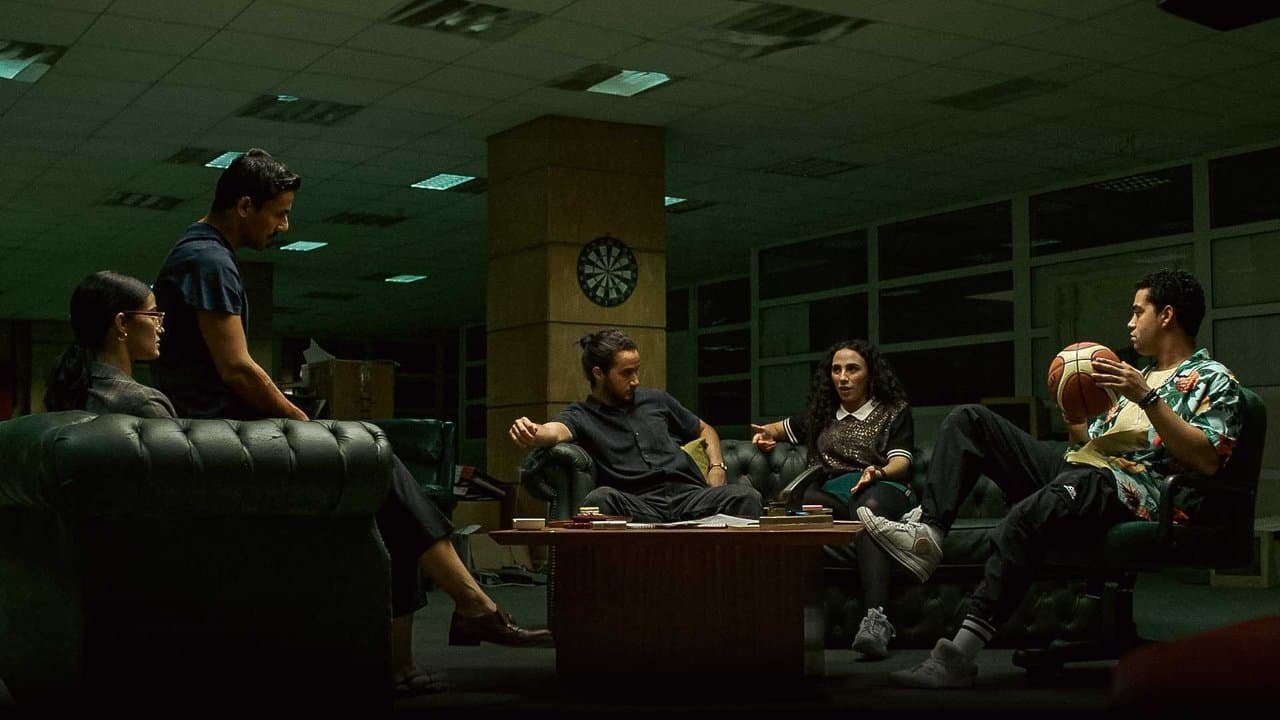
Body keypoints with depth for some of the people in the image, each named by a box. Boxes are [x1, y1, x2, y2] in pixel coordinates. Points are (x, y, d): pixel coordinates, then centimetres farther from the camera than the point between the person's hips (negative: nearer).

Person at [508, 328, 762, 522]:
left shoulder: (655, 400, 24)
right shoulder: (580, 415, 10)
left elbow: (705, 431, 37)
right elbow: (555, 430, -14)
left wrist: (717, 467, 15)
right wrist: (533, 432, -40)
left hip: (687, 496, 4)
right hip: (637, 507, -4)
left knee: (746, 496, -25)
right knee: (600, 498, -38)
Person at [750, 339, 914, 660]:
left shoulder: (894, 410, 16)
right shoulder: (822, 414, 28)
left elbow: (900, 462, 1)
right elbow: (784, 428, 45)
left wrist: (879, 473, -23)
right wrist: (766, 433, 20)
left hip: (882, 489, -3)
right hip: (833, 494, 3)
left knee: (869, 507, -43)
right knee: (796, 499, -35)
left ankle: (875, 619, -61)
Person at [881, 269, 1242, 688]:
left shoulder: (1213, 380, 8)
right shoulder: (1138, 376, 33)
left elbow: (1207, 461, -10)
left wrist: (1147, 399, -16)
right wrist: (1072, 416, 9)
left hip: (1132, 487, -9)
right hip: (1076, 467, 9)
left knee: (1026, 518, -40)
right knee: (969, 421, 2)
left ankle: (959, 657, -46)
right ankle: (928, 530, -20)